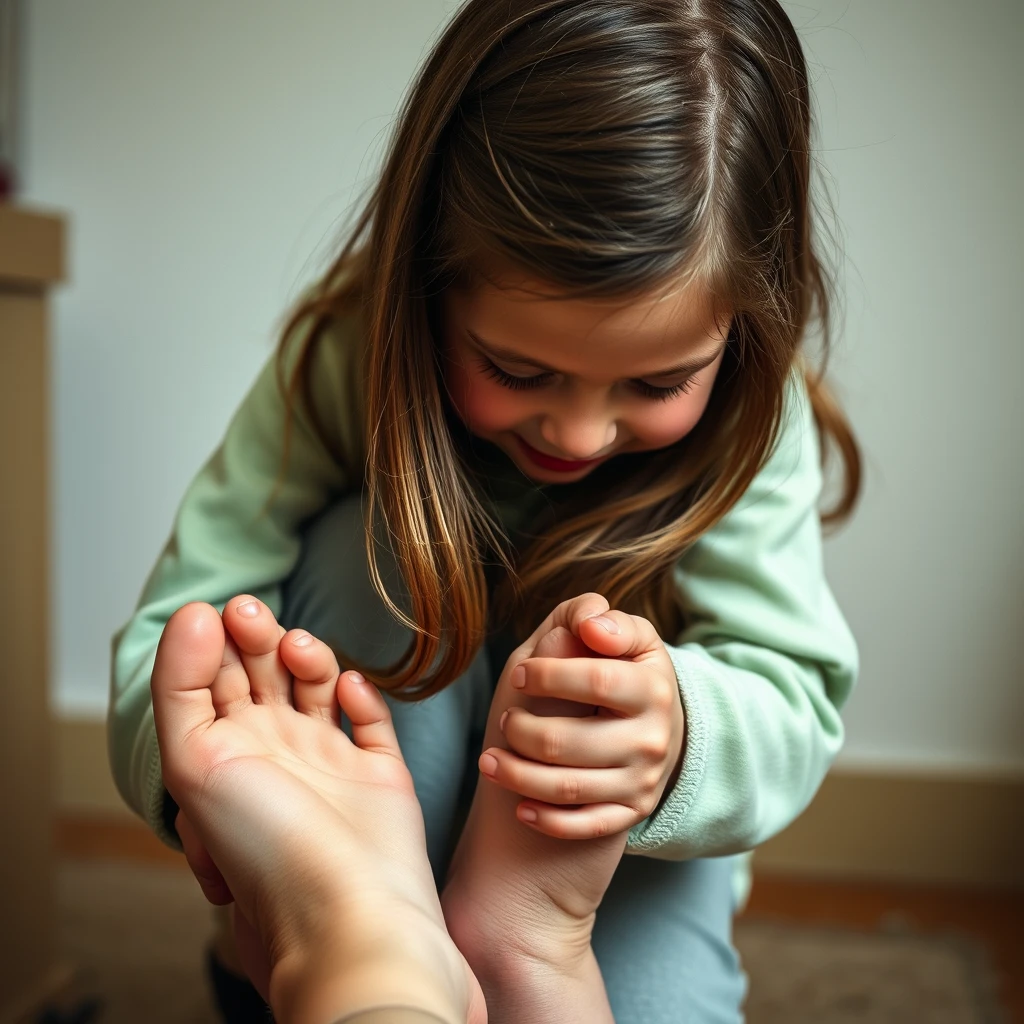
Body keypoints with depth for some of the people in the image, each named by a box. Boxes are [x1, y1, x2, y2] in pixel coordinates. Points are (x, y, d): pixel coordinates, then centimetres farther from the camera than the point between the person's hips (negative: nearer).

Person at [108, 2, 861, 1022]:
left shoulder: (750, 411, -19)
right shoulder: (342, 362, -21)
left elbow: (795, 695, -26)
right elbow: (176, 622, -23)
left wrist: (679, 734, -50)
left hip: (617, 856, 0)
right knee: (377, 546, -29)